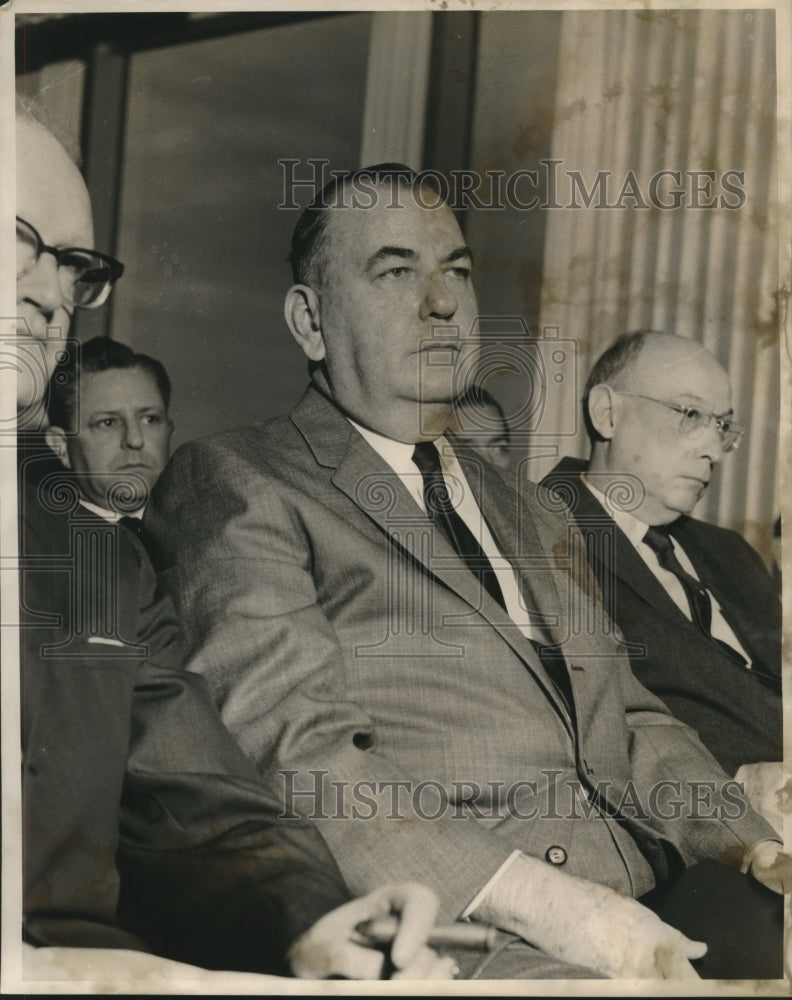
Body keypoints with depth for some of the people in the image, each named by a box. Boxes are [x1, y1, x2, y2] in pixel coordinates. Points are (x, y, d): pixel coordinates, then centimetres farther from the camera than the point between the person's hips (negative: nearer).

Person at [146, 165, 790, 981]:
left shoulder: (533, 518, 26)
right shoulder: (230, 484, 2)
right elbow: (293, 744, -11)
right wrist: (533, 898, -20)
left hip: (649, 927, 7)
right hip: (442, 934, -7)